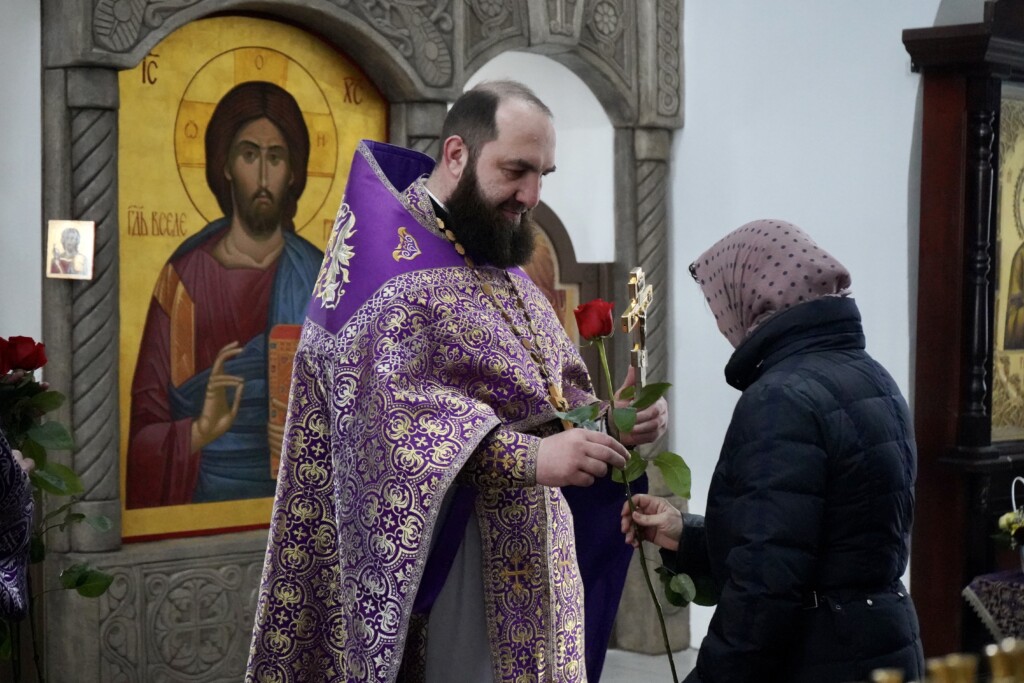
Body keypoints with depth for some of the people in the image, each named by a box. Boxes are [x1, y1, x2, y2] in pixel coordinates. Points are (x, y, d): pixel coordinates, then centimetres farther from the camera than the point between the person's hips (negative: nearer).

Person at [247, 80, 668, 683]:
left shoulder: (501, 265, 15)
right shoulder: (388, 261, -12)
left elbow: (558, 384, 17)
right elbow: (395, 419, -23)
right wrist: (530, 458, -30)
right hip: (435, 563, -8)